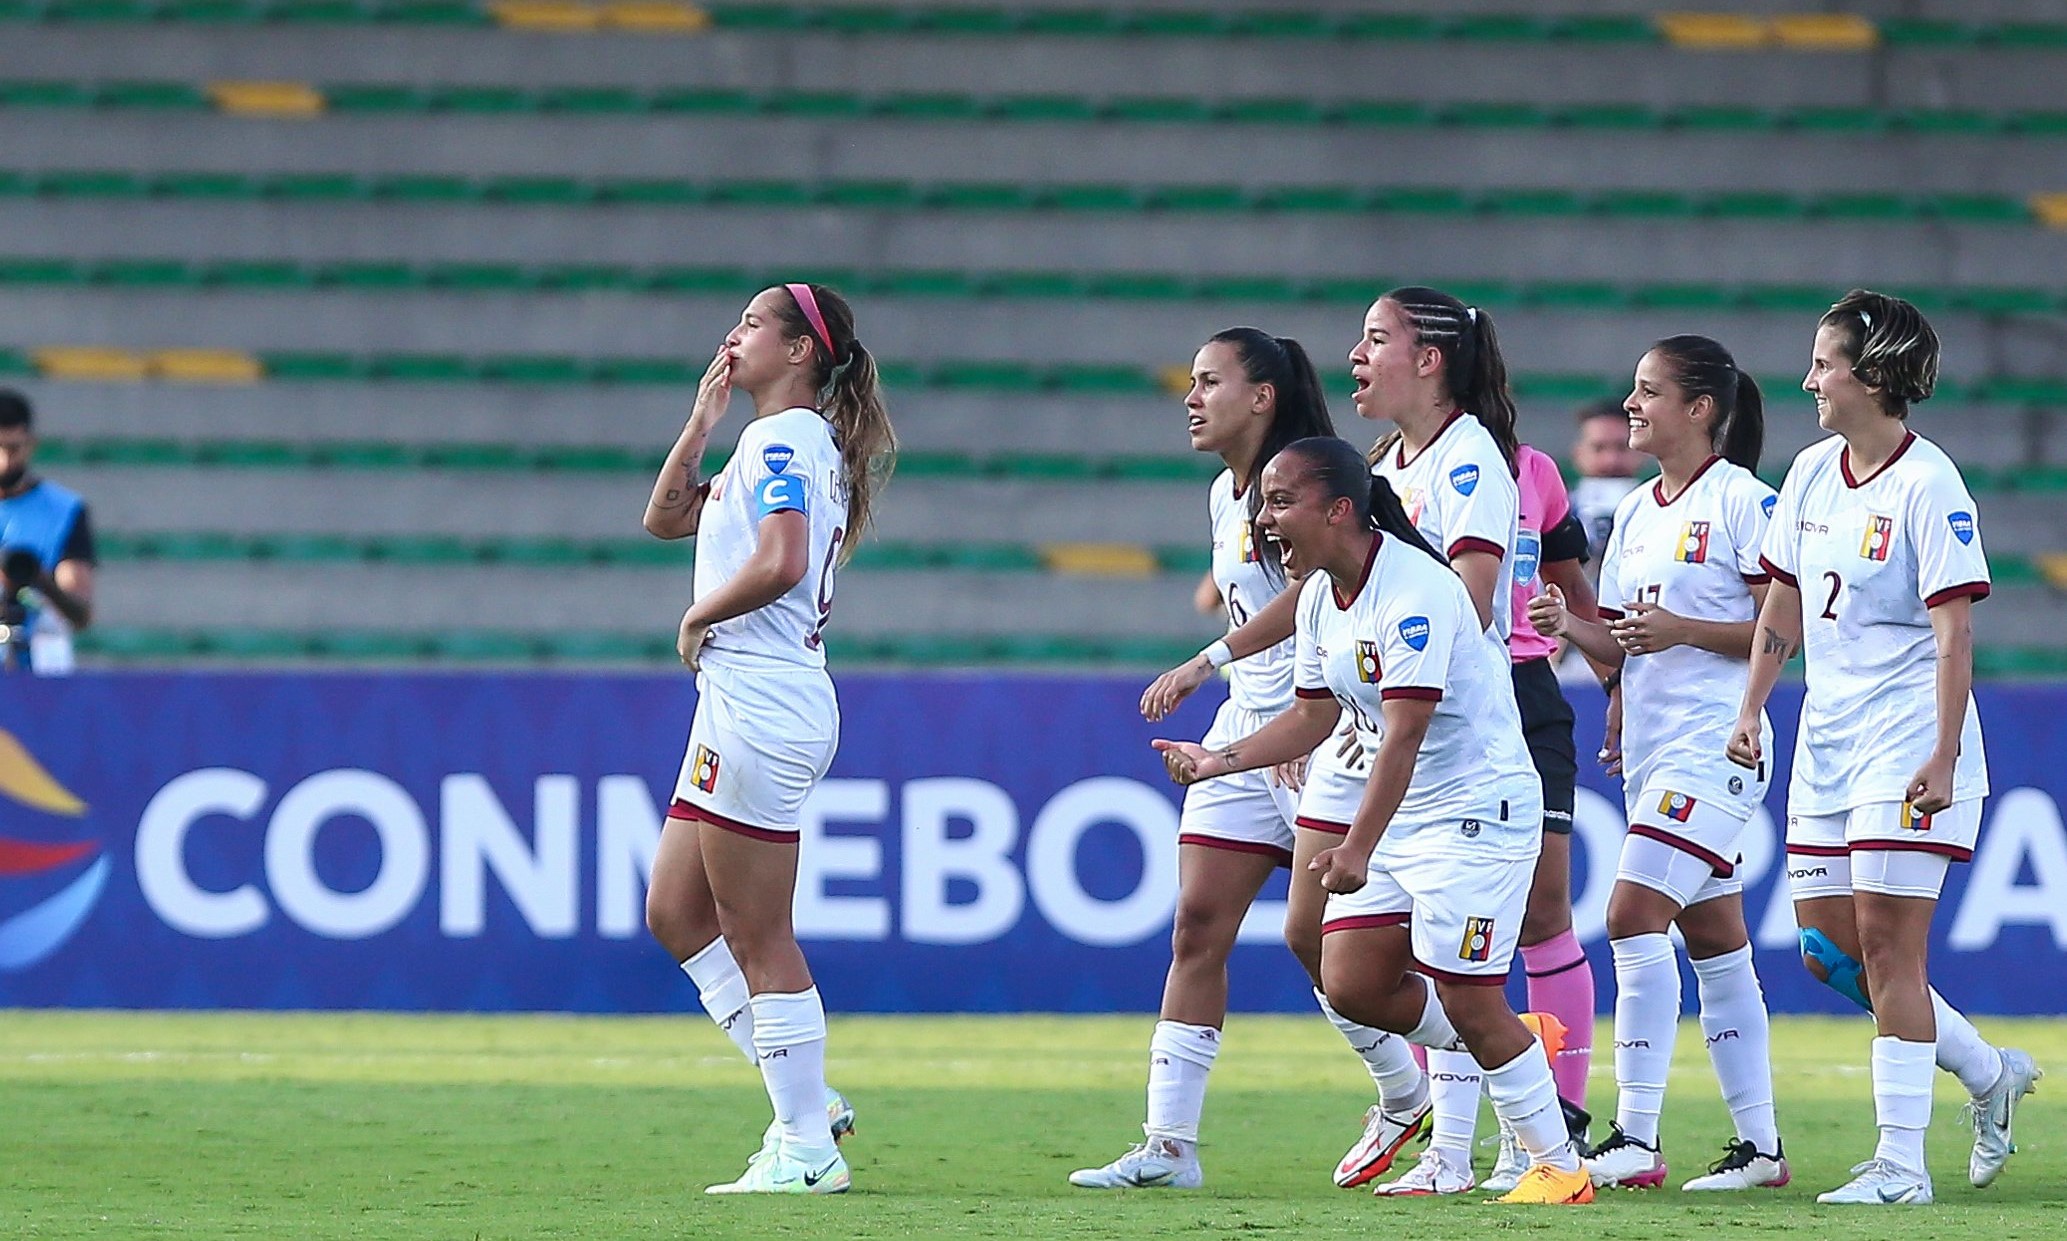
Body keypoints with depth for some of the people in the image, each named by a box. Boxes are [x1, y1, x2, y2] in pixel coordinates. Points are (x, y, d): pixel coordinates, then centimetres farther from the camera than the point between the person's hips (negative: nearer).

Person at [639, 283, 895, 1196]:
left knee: (759, 939, -6)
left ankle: (807, 1151, -3)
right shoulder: (798, 445, 19)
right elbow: (666, 517, 26)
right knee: (676, 914, 14)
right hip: (742, 705, 11)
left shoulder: (781, 438, -12)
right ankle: (807, 1103, 14)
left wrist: (698, 618, -12)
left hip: (761, 706, -11)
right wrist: (702, 420, 14)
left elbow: (781, 563, -28)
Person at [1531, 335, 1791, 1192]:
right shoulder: (1634, 516, 15)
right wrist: (1570, 626, -1)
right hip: (1651, 751, 9)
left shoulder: (1741, 500, -9)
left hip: (1714, 745, -9)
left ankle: (1636, 1140, -18)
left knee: (1634, 915, -17)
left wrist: (1683, 629, -20)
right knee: (1713, 939, 10)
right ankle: (1760, 1145, 14)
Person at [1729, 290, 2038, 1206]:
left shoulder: (1927, 486, -14)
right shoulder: (1812, 473, 9)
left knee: (1886, 942, -10)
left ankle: (1901, 1162, -6)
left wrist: (1945, 755, -23)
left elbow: (1954, 632, -18)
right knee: (1825, 950, 7)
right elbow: (1785, 604, 18)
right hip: (1827, 738, 8)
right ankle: (1988, 1073, 24)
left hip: (1906, 743, -8)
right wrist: (1750, 710, 11)